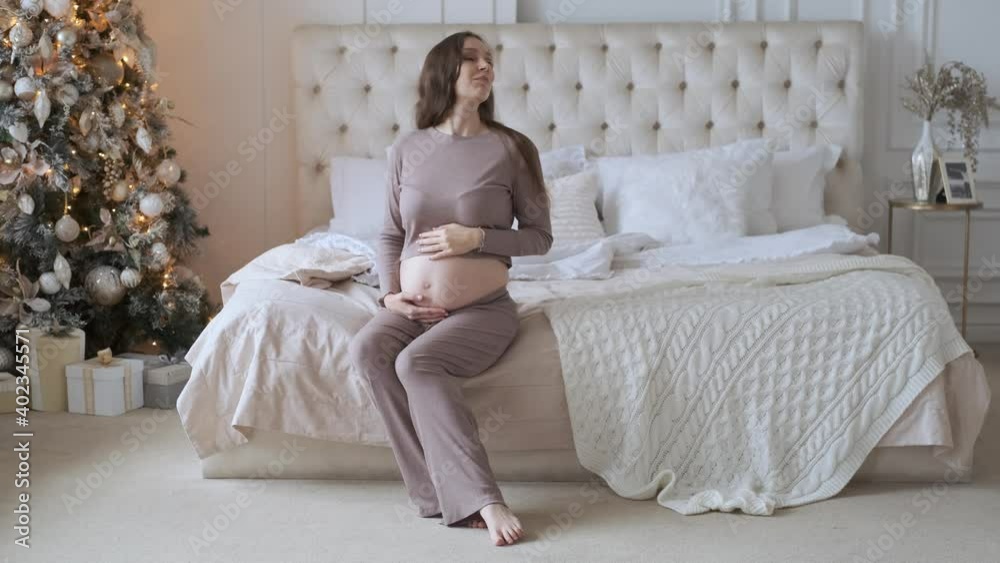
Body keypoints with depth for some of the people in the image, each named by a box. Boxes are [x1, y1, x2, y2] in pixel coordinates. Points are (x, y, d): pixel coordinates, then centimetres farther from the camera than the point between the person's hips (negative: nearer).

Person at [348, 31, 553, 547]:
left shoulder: (511, 149, -3)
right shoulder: (406, 149, 5)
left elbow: (540, 237, 1)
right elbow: (390, 235, 12)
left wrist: (477, 237, -14)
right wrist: (389, 294, -5)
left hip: (483, 310, -3)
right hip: (412, 307, 4)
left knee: (415, 363, -31)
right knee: (366, 350, -27)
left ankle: (457, 496, -22)